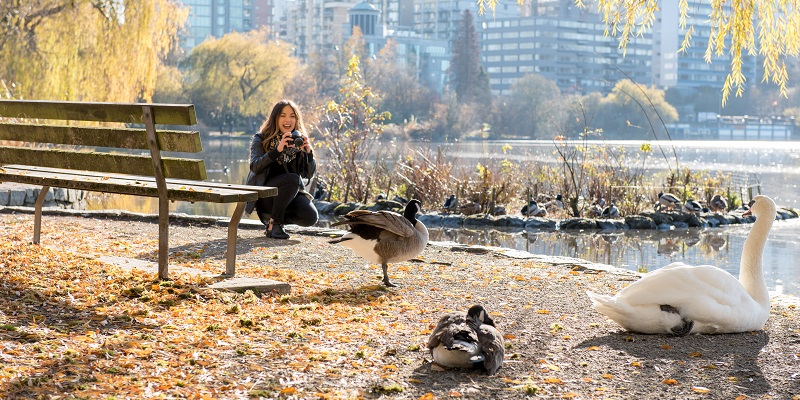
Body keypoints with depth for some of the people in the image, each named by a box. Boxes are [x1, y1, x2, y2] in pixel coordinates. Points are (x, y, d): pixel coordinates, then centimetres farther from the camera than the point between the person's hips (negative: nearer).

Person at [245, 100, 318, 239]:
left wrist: (308, 152, -19)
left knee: (310, 217, -22)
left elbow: (309, 174, -1)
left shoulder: (299, 140, 6)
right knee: (292, 179, -33)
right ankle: (274, 223, -19)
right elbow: (255, 167, -20)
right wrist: (277, 150, -31)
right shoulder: (261, 139, -2)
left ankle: (271, 215, 6)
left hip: (291, 193, 4)